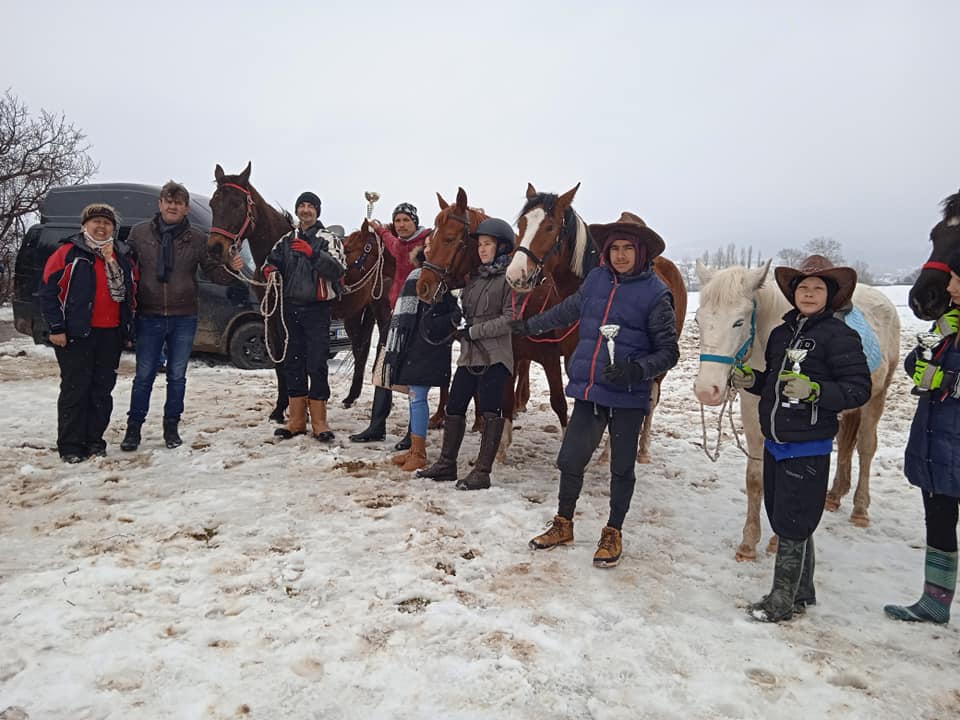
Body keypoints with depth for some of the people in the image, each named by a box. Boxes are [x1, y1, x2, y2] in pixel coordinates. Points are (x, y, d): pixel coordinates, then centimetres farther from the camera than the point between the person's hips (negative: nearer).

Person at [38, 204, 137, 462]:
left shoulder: (123, 257, 12)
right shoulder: (69, 252, -2)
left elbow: (130, 294, 18)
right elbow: (47, 291, -5)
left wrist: (128, 331, 14)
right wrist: (56, 327, -10)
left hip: (111, 334, 5)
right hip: (76, 334, -4)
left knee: (103, 389, 8)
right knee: (75, 389, -2)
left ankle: (94, 440, 19)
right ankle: (70, 446, 5)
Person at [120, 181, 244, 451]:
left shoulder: (197, 239, 1)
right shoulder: (139, 232, 2)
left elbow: (213, 271, 3)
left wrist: (232, 269, -17)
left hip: (183, 318, 0)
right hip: (149, 317, 0)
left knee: (177, 376, 9)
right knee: (144, 376, 6)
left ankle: (172, 427, 22)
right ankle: (134, 427, 19)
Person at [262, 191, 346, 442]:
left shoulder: (329, 239, -1)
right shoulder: (286, 240, 14)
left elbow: (338, 269, -15)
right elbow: (272, 261, 21)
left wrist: (313, 254, -27)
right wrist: (270, 270, -2)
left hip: (317, 308, -5)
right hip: (291, 306, 5)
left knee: (317, 364, -5)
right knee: (293, 362, 8)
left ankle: (319, 422, 2)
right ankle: (297, 420, 17)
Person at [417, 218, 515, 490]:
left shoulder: (509, 277, -7)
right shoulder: (475, 277, 15)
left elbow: (509, 319, -14)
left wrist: (473, 331, -14)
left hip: (495, 356, -8)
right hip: (469, 354, 8)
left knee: (490, 410, -2)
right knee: (454, 407, 10)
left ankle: (482, 472, 6)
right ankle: (447, 464, 22)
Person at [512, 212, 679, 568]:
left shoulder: (654, 293, -10)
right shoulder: (597, 279, 3)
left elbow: (668, 351, -8)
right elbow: (568, 309, 22)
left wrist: (637, 370, -26)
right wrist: (530, 326, 31)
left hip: (628, 396, -4)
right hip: (588, 389, 4)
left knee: (621, 467, 11)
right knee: (570, 458, 12)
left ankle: (613, 533, 30)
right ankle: (563, 524, 32)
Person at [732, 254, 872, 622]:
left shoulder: (839, 335, -12)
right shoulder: (781, 333, 8)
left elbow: (859, 389, -15)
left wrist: (814, 390, -29)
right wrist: (752, 381, -1)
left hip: (808, 447, -7)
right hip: (775, 443, 7)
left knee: (792, 525, 1)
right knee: (783, 520, 16)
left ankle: (783, 600, 16)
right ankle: (802, 592, 33)